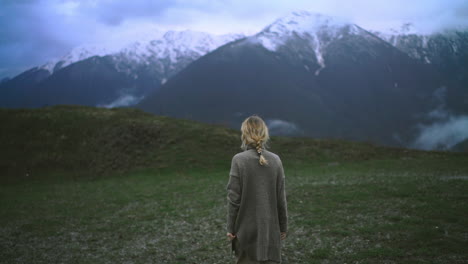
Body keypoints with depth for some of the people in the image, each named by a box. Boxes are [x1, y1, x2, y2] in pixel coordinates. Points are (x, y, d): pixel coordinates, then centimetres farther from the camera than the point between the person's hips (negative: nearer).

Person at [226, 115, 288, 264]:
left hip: (246, 228, -2)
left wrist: (231, 227, -1)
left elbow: (234, 198, -10)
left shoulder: (239, 160, -11)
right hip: (270, 227, 2)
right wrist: (283, 226, 11)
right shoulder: (275, 160, -2)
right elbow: (281, 198, 1)